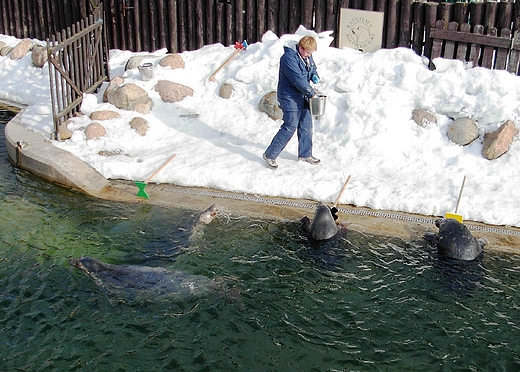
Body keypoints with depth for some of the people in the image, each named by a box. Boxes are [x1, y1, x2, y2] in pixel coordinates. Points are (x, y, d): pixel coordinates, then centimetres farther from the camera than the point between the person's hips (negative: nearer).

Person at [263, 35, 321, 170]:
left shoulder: (307, 56, 7)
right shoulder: (289, 58, -21)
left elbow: (312, 68, 26)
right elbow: (298, 80, -26)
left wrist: (315, 76, 2)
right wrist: (311, 93, -19)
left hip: (303, 98, 9)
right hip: (290, 97, -9)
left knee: (306, 126, 13)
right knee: (290, 127, -9)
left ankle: (305, 154, 30)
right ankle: (270, 155, 2)